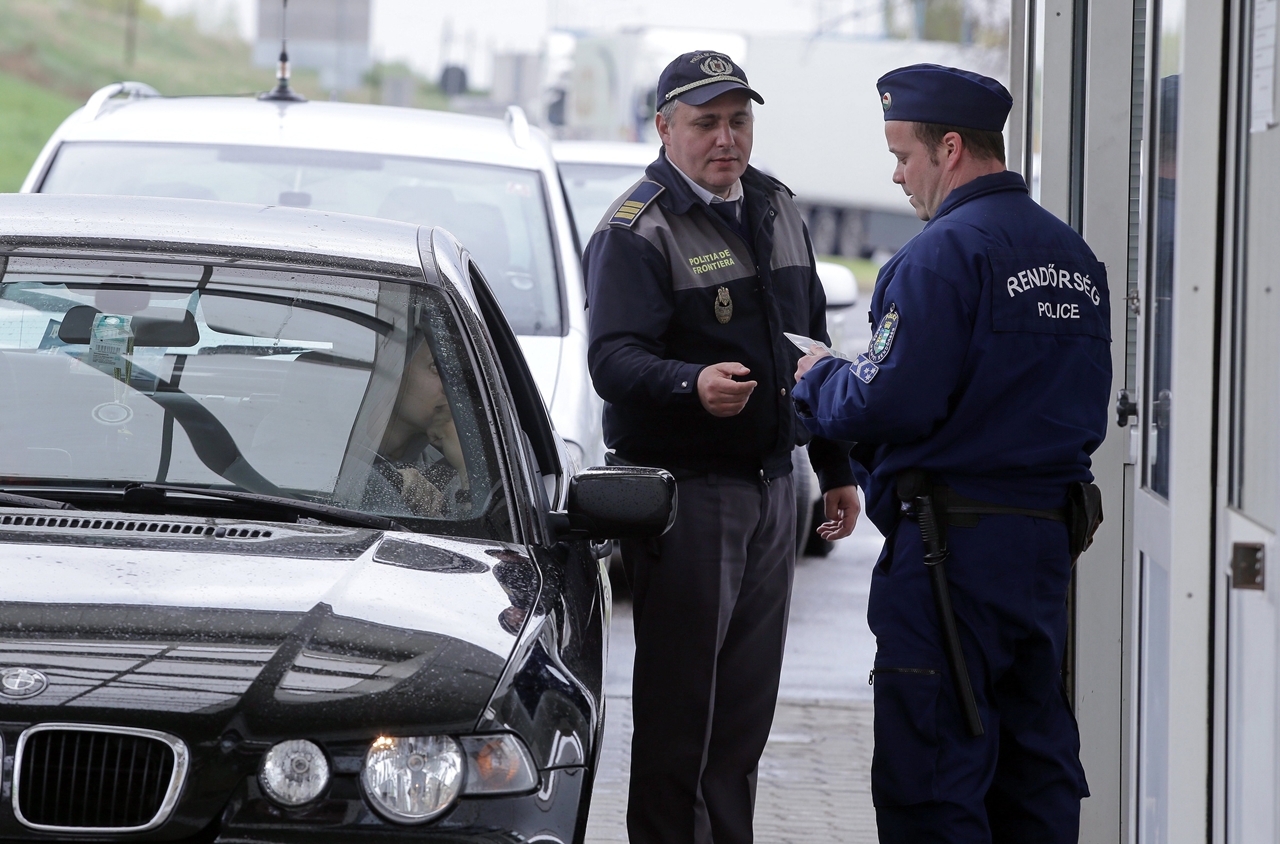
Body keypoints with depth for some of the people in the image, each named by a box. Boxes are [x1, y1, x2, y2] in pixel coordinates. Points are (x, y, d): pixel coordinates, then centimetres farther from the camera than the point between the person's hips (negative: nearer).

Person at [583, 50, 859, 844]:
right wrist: (693, 384, -42)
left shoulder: (777, 209, 15)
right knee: (679, 698, -6)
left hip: (771, 483, 7)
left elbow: (812, 345, 23)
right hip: (682, 491, -7)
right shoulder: (636, 230, -10)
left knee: (748, 696, 11)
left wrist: (837, 466, 21)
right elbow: (612, 359, -22)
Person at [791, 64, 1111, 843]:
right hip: (1050, 536, 9)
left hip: (952, 545, -9)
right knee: (1037, 765, 13)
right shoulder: (1073, 255, 13)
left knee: (930, 778, -5)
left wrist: (817, 381, -2)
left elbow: (889, 402, -20)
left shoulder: (945, 253, -14)